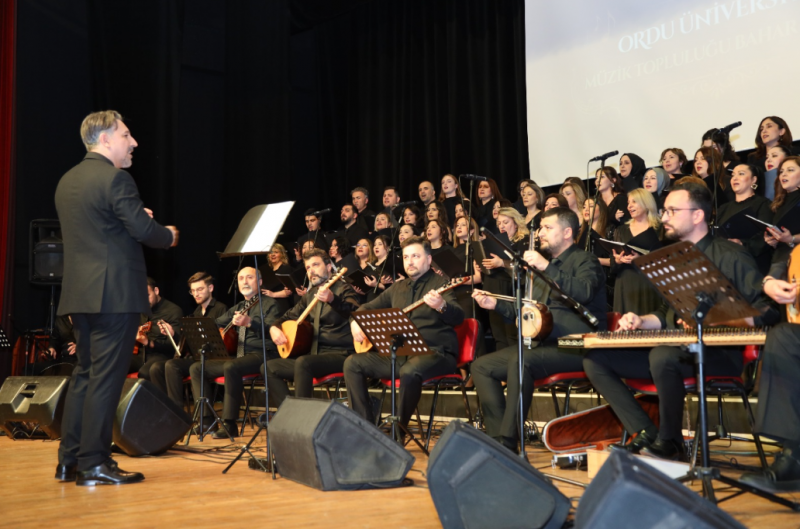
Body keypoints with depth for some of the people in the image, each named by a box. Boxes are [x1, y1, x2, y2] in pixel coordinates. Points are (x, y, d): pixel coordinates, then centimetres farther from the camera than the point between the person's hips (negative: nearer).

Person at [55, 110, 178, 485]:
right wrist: (168, 236, 4)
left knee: (84, 374, 15)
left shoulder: (67, 181, 15)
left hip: (79, 294, 9)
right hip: (115, 294, -8)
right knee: (105, 377, -3)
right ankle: (93, 464, 1)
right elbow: (143, 230, -17)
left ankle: (69, 459, 18)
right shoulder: (115, 178, -12)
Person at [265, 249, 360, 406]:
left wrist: (332, 299, -47)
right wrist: (274, 327, 6)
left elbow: (355, 313, -28)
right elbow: (289, 316, 29)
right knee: (269, 367, 1)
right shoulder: (310, 295, 16)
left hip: (340, 354, -8)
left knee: (303, 362, -35)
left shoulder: (342, 289, -6)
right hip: (315, 354, 8)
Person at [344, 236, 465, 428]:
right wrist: (355, 322, 5)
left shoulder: (440, 284, -2)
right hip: (401, 354, 7)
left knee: (409, 371, -39)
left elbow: (458, 318, -19)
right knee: (353, 363, -7)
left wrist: (441, 306, -42)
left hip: (435, 353, -7)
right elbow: (368, 307, 29)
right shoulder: (397, 288, 18)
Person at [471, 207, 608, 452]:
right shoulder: (545, 263, 23)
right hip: (541, 344, 9)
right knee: (481, 366, -3)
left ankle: (508, 442, -30)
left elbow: (583, 293, -25)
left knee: (521, 360, -34)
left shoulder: (584, 260, -2)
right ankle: (498, 437, -9)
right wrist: (496, 304, 13)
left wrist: (547, 268, -27)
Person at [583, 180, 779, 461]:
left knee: (664, 356, -40)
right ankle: (647, 435, -12)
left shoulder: (729, 256, -5)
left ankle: (669, 445, -18)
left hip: (721, 352, -8)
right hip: (676, 348, 8)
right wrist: (640, 321, 4)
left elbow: (766, 310, -13)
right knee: (595, 360, -5)